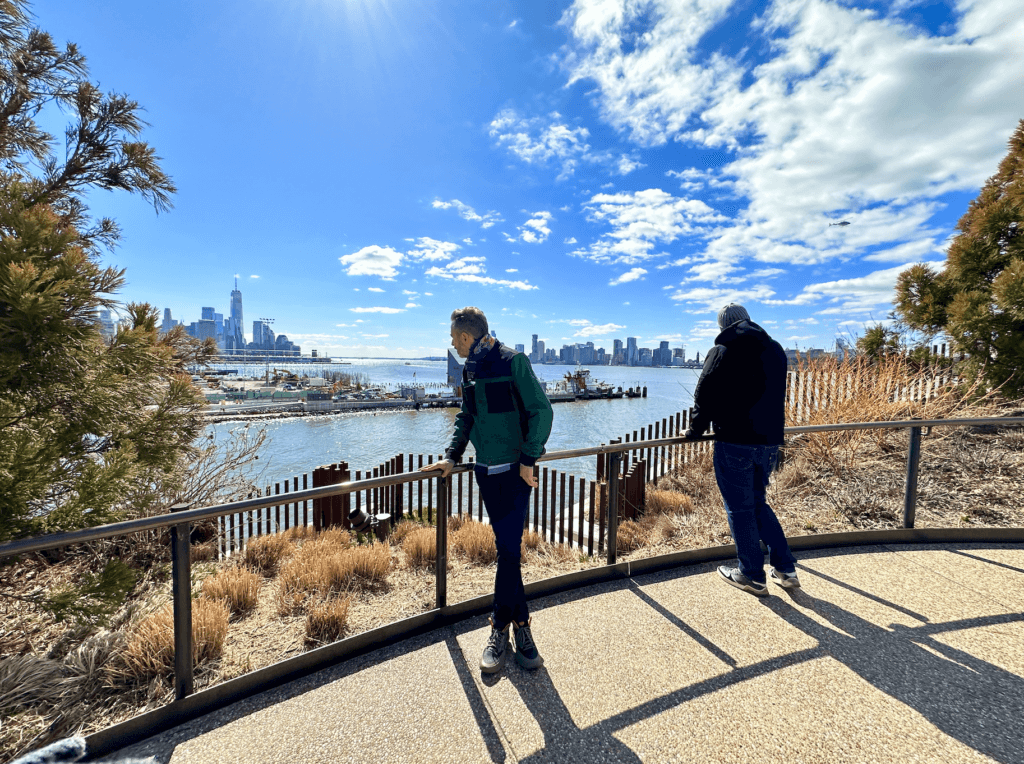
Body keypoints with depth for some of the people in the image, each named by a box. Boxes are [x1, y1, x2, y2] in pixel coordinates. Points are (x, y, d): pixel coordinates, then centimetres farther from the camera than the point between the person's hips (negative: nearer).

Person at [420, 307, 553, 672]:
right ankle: (520, 622, 26)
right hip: (486, 471, 6)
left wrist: (527, 459, -14)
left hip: (515, 471, -6)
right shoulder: (469, 370, 10)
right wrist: (452, 456, 10)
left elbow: (542, 411, -12)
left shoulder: (513, 362, -12)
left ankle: (500, 628, 18)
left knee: (508, 549, -1)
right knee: (507, 549, 11)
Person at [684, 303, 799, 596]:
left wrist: (695, 430, 5)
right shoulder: (775, 350, 11)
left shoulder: (722, 351, -8)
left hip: (735, 443, -7)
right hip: (769, 442, 7)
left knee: (739, 509, 5)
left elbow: (705, 396, -8)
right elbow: (776, 395, 18)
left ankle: (752, 576, 16)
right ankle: (785, 569, 24)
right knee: (758, 503, 21)